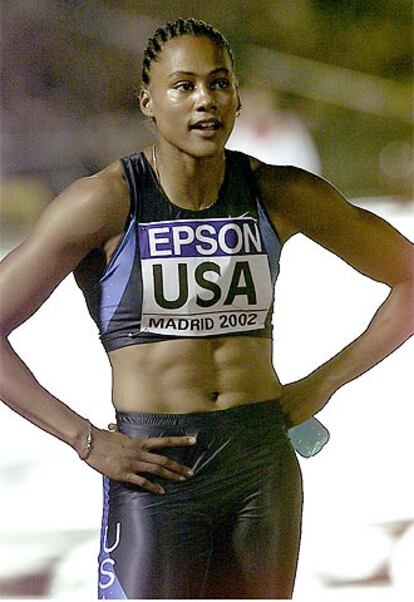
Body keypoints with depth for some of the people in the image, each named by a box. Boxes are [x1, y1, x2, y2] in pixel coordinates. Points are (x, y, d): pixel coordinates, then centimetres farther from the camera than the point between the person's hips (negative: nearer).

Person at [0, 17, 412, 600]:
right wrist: (87, 441, -13)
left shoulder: (280, 195, 2)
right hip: (157, 474, -4)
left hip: (265, 467, 4)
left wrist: (323, 383, 5)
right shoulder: (106, 202, -9)